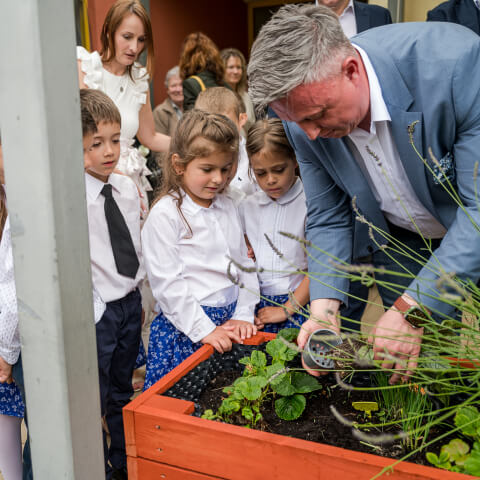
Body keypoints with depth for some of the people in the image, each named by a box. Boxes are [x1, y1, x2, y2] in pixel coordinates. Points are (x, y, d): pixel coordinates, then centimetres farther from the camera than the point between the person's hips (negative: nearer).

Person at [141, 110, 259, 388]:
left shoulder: (228, 207, 9)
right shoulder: (165, 214, -11)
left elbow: (244, 264, 13)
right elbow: (167, 283, -14)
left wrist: (243, 315, 3)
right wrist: (204, 329, -14)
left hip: (230, 323, 6)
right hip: (187, 325, -5)